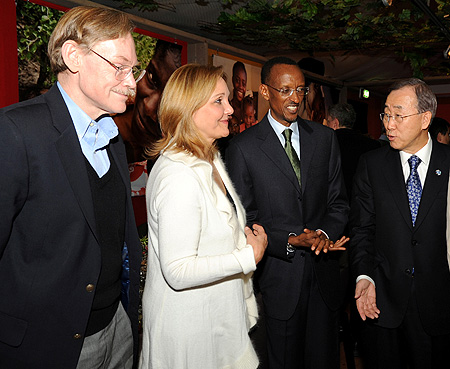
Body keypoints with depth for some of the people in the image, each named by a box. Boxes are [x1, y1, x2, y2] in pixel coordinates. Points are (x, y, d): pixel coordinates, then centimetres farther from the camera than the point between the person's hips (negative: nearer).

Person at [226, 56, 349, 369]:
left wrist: (325, 233, -12)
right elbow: (245, 220, -6)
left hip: (324, 273, 3)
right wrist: (291, 241, -17)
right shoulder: (243, 147, -6)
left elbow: (338, 202, 8)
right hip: (278, 276, -3)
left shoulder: (325, 138, 6)